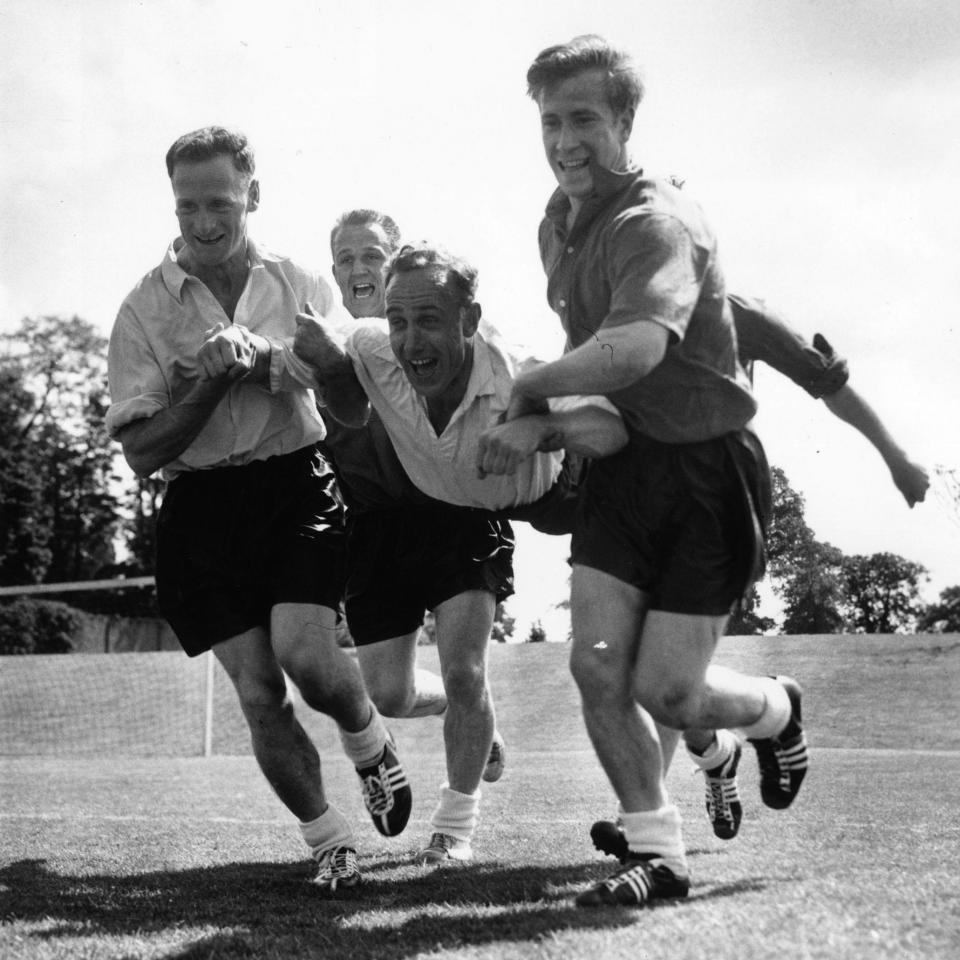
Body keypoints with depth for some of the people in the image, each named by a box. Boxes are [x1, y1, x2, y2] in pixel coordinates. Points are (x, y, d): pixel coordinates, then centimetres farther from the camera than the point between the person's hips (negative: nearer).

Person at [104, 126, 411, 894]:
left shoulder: (302, 287, 5)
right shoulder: (145, 308, 1)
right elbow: (141, 451, -1)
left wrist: (265, 354, -18)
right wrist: (215, 377, -13)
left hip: (297, 484, -1)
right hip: (203, 507, 1)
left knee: (303, 651, -20)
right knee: (257, 693, -3)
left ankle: (372, 745, 14)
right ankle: (329, 840, 17)